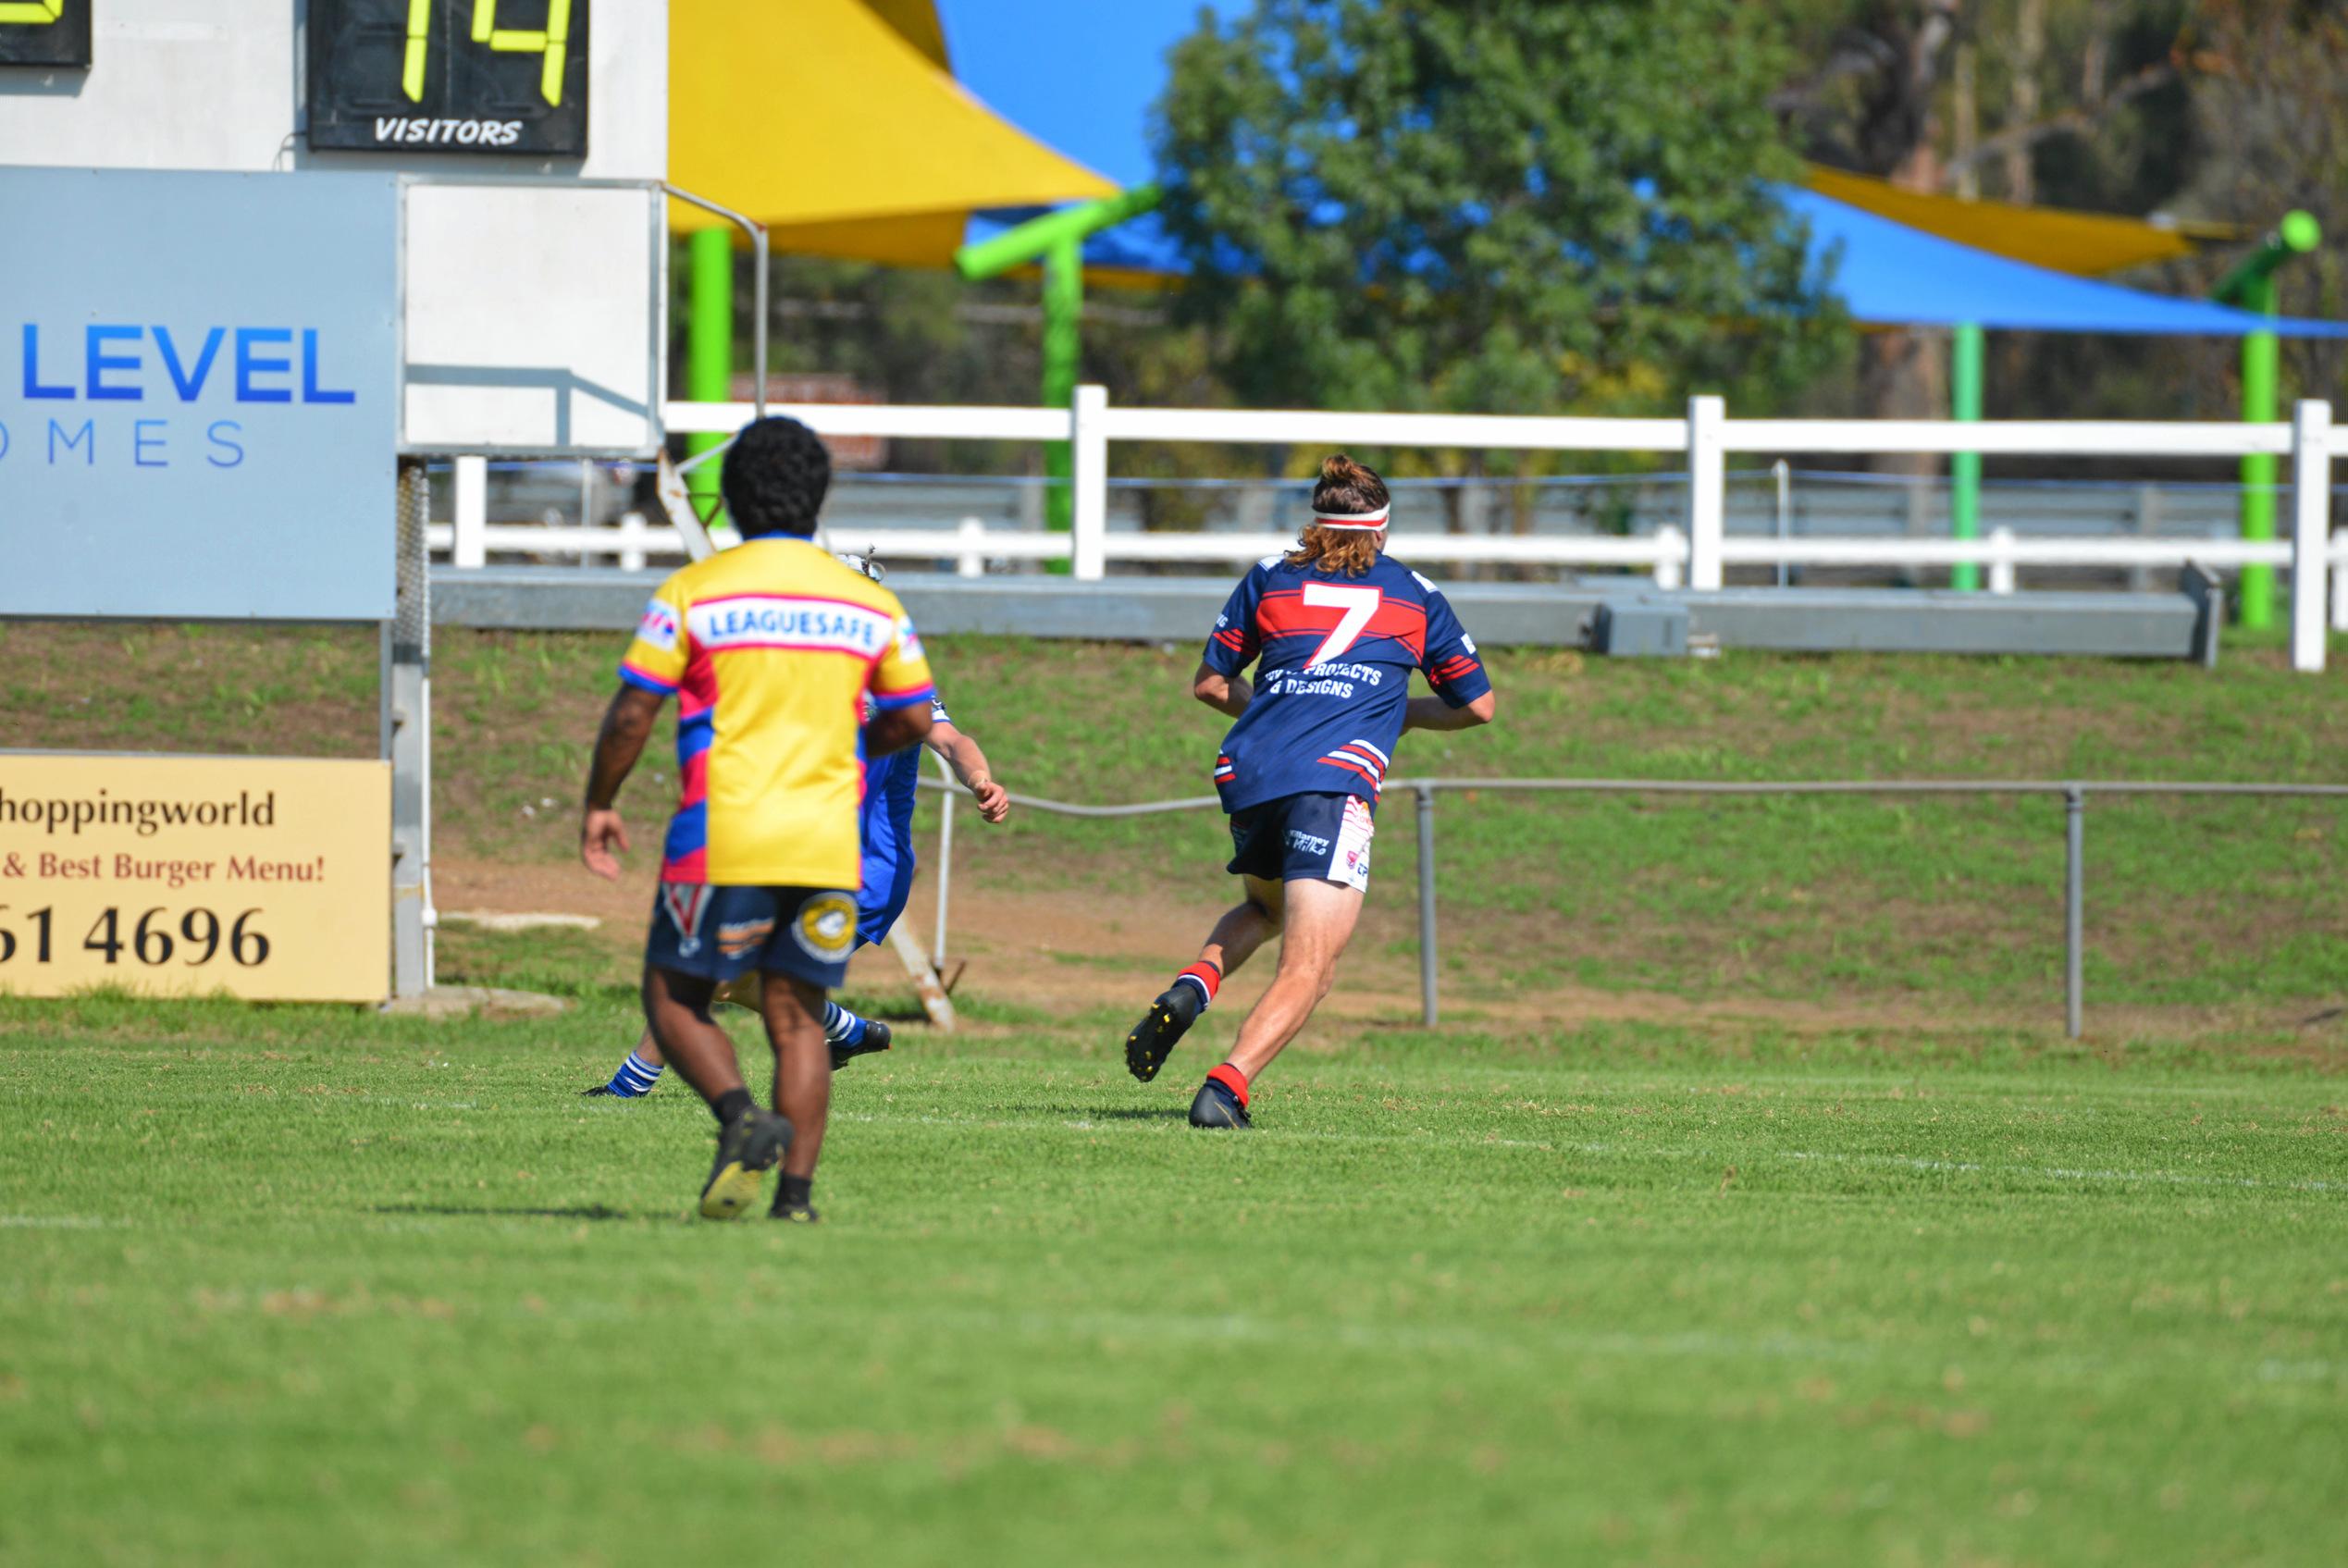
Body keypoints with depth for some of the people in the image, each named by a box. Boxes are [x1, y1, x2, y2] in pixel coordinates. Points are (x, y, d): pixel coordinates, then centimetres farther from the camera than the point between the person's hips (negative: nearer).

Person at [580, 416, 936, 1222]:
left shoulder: (693, 592, -3)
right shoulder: (871, 603, 7)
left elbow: (631, 712, -4)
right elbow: (913, 717, 13)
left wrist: (599, 805, 9)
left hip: (723, 838, -3)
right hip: (828, 844, 3)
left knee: (674, 996, 9)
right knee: (796, 1018, 9)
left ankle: (741, 1115, -16)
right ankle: (796, 1194, -1)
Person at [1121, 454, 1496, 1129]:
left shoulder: (1269, 578, 19)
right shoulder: (1413, 594, 17)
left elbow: (1209, 683, 23)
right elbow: (1477, 704, 23)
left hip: (1248, 773, 4)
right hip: (1336, 780, -4)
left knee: (1266, 906, 32)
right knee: (1308, 967, -7)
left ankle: (1192, 987, 3)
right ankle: (1227, 1084, -30)